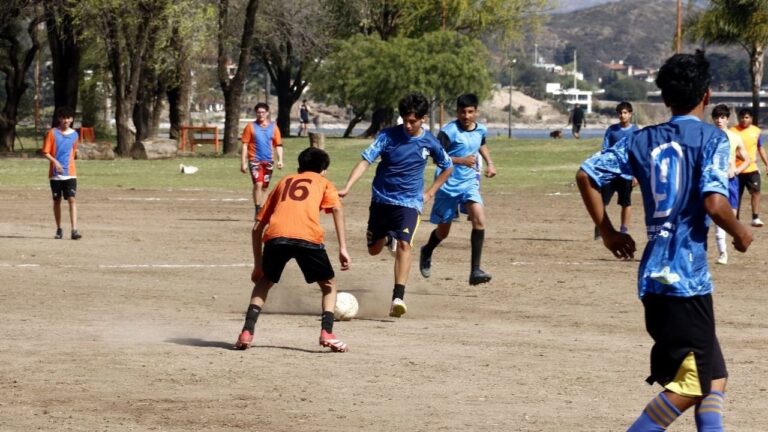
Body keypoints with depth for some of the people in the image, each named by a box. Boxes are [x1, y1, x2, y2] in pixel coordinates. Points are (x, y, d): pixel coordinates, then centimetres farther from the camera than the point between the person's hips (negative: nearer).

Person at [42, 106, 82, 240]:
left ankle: (74, 230, -17)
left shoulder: (74, 134, 6)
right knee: (57, 201, 7)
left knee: (72, 200, -11)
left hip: (70, 174, 1)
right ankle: (59, 229, 20)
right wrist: (55, 161, -21)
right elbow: (45, 152, -7)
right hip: (55, 174, -1)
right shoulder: (52, 133, -3)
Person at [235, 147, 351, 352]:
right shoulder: (323, 182, 28)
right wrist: (343, 248, 1)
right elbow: (336, 208, 5)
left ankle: (247, 332, 10)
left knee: (264, 281, 27)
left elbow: (257, 227, 30)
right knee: (329, 285, 20)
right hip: (308, 238, -2)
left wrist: (258, 265, 35)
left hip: (275, 236, 2)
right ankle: (327, 332, 0)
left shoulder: (284, 182, 35)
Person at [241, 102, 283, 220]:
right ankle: (257, 210, -13)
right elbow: (245, 145, 0)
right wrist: (243, 162, -5)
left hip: (268, 161, 3)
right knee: (258, 184, -17)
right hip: (255, 160, -3)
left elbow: (278, 145, 9)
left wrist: (280, 160, -3)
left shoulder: (273, 127, 6)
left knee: (265, 187, 11)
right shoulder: (251, 127, 0)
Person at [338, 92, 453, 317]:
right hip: (381, 199, 1)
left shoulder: (429, 142, -4)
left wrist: (430, 192, 5)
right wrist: (347, 187, -30)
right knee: (374, 249, 12)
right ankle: (388, 237, 50)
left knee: (404, 244, -23)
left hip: (409, 202, -1)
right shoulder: (388, 135, -10)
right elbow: (365, 161, -17)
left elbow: (447, 168, 14)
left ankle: (398, 297, -27)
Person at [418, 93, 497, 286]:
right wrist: (461, 160, -25)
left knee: (479, 220, -21)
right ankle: (427, 252, 46)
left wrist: (489, 163, 15)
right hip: (448, 184, -3)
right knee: (443, 231, 10)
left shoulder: (481, 130, 4)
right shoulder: (449, 132, -15)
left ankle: (475, 270, -20)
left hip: (469, 183, 3)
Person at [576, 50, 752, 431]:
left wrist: (609, 233, 15)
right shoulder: (712, 139, -7)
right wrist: (740, 233, 0)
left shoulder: (644, 140, 9)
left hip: (653, 275, 7)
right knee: (691, 385, -2)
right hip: (687, 276, -7)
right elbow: (714, 202, -19)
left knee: (714, 377, 17)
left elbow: (586, 175, 6)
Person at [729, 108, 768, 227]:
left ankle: (756, 218, -14)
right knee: (737, 195, 8)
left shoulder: (756, 131, 6)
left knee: (755, 191, -15)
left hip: (752, 168, 2)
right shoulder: (733, 131, -5)